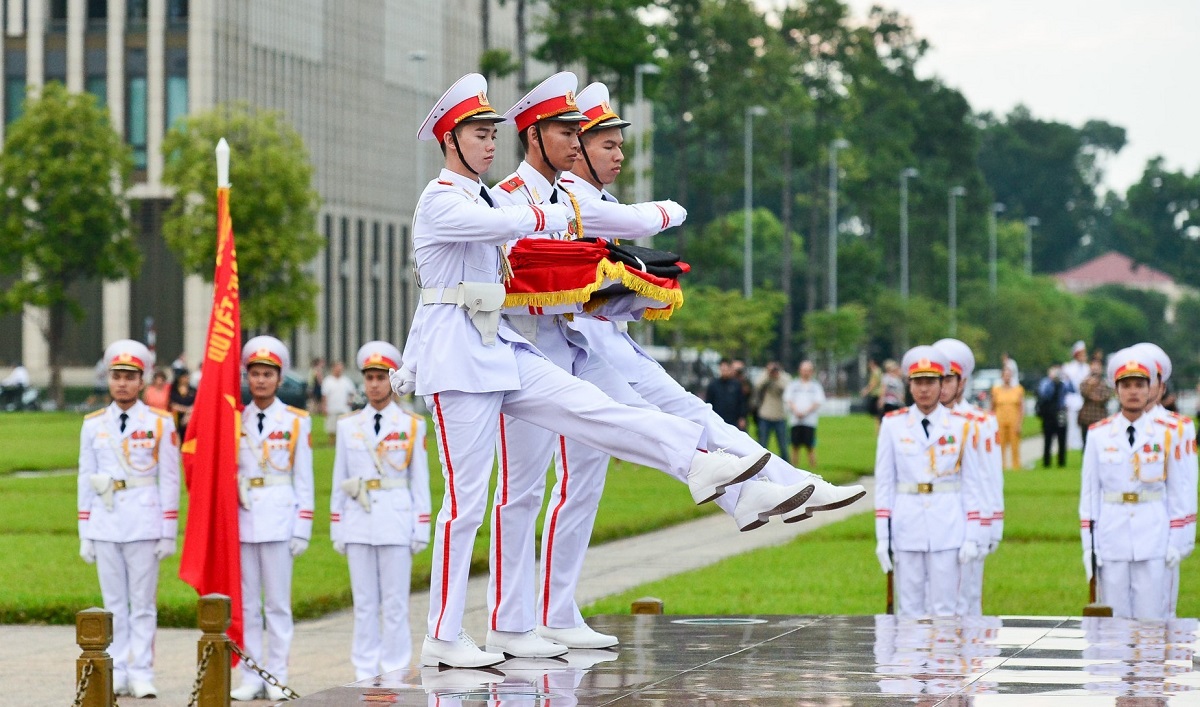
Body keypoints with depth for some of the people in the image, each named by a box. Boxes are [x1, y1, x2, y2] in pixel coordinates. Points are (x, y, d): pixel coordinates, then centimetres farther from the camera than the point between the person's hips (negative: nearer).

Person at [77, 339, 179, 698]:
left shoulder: (160, 423, 1)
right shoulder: (93, 425, 8)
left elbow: (170, 480, 1)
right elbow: (86, 480, 10)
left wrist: (169, 532, -3)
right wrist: (84, 534, 7)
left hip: (144, 522, -2)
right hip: (105, 522, 2)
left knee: (143, 602, 0)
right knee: (113, 602, 5)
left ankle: (141, 673, 3)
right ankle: (117, 673, 10)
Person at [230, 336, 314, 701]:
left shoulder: (297, 421, 2)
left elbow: (304, 480, 2)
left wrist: (302, 529, -3)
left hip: (278, 517, -3)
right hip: (242, 517, 3)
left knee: (278, 603, -1)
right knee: (246, 604, 4)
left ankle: (277, 678, 5)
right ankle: (251, 678, 8)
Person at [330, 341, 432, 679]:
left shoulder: (412, 425, 3)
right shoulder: (348, 426, 9)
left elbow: (420, 481, 3)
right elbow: (339, 481, 11)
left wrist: (421, 529, -1)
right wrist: (337, 528, 7)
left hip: (396, 521, -2)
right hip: (358, 522, 2)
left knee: (395, 604, 0)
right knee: (364, 603, 5)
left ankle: (395, 674, 5)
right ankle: (365, 674, 9)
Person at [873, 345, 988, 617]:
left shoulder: (961, 426, 2)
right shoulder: (893, 424, 3)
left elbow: (972, 483, 4)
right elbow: (884, 483, 5)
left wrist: (972, 536, -2)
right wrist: (883, 537, 0)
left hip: (948, 530, -1)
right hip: (906, 530, 1)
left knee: (945, 610, 0)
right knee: (909, 610, 4)